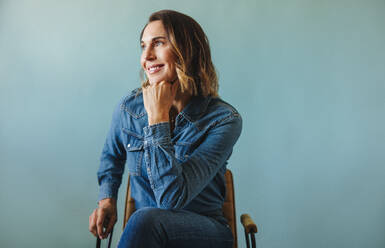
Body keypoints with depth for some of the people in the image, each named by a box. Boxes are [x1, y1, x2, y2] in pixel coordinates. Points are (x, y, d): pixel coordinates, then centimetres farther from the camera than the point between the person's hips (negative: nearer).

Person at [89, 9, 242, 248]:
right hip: (144, 227, 3)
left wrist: (157, 117, -21)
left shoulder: (224, 119, -15)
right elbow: (111, 156, 21)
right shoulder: (129, 107, -2)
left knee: (146, 220, -33)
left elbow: (172, 197, -24)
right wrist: (107, 198, 3)